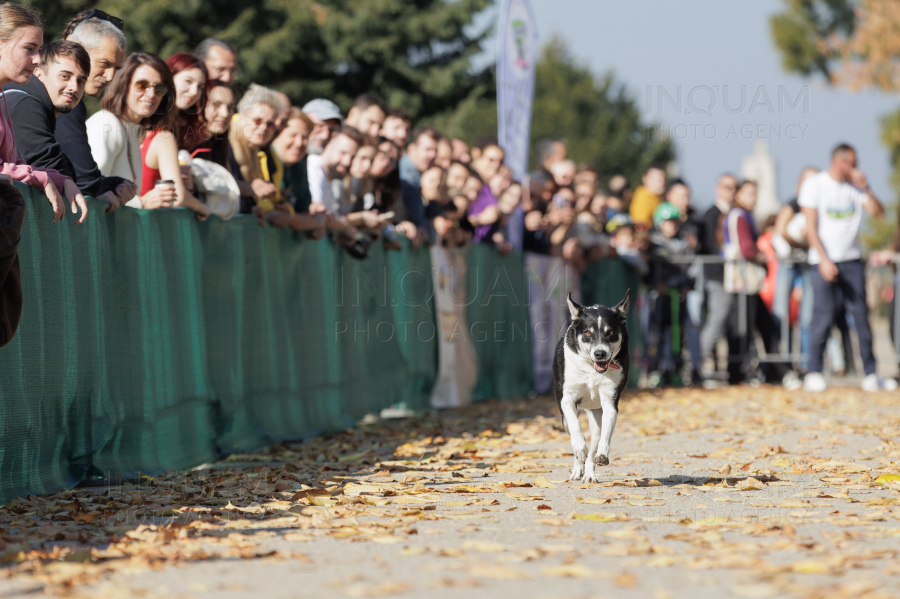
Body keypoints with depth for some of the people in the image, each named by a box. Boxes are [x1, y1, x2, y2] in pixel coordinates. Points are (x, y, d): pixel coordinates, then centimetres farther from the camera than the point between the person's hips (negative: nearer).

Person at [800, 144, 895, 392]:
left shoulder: (856, 185, 9)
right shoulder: (814, 185, -3)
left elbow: (878, 212, 2)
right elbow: (811, 227, -8)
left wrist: (865, 188, -11)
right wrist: (824, 260, -16)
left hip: (852, 261, 4)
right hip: (824, 262, -4)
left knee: (861, 315, 1)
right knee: (824, 316, -8)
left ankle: (870, 375, 3)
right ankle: (813, 373, 3)